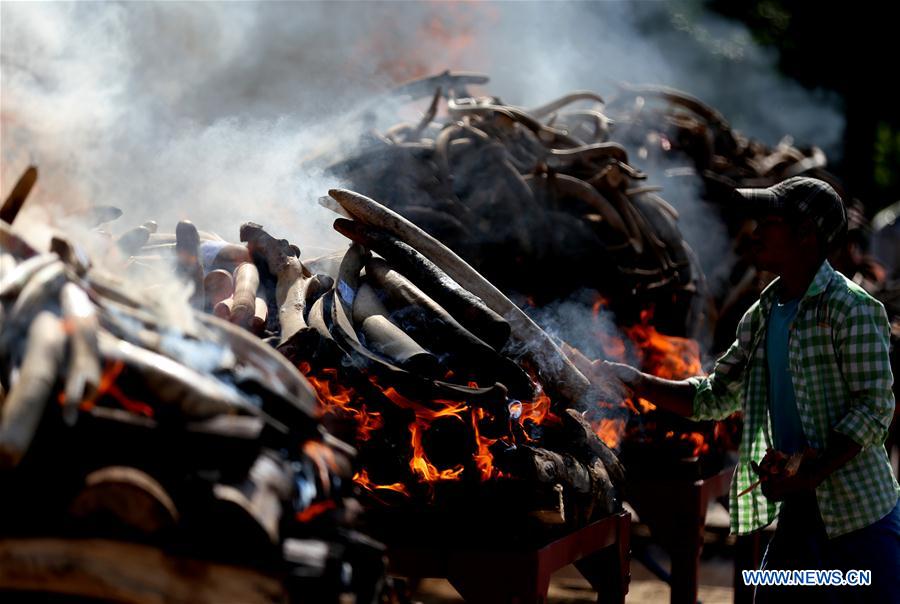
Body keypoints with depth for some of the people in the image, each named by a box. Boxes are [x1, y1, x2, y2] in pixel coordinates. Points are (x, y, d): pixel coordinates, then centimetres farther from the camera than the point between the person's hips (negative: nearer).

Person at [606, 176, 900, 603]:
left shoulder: (851, 309, -11)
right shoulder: (762, 316, 12)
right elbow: (713, 398, 17)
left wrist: (811, 475, -23)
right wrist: (636, 382, 5)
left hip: (861, 517, -7)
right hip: (796, 514, 7)